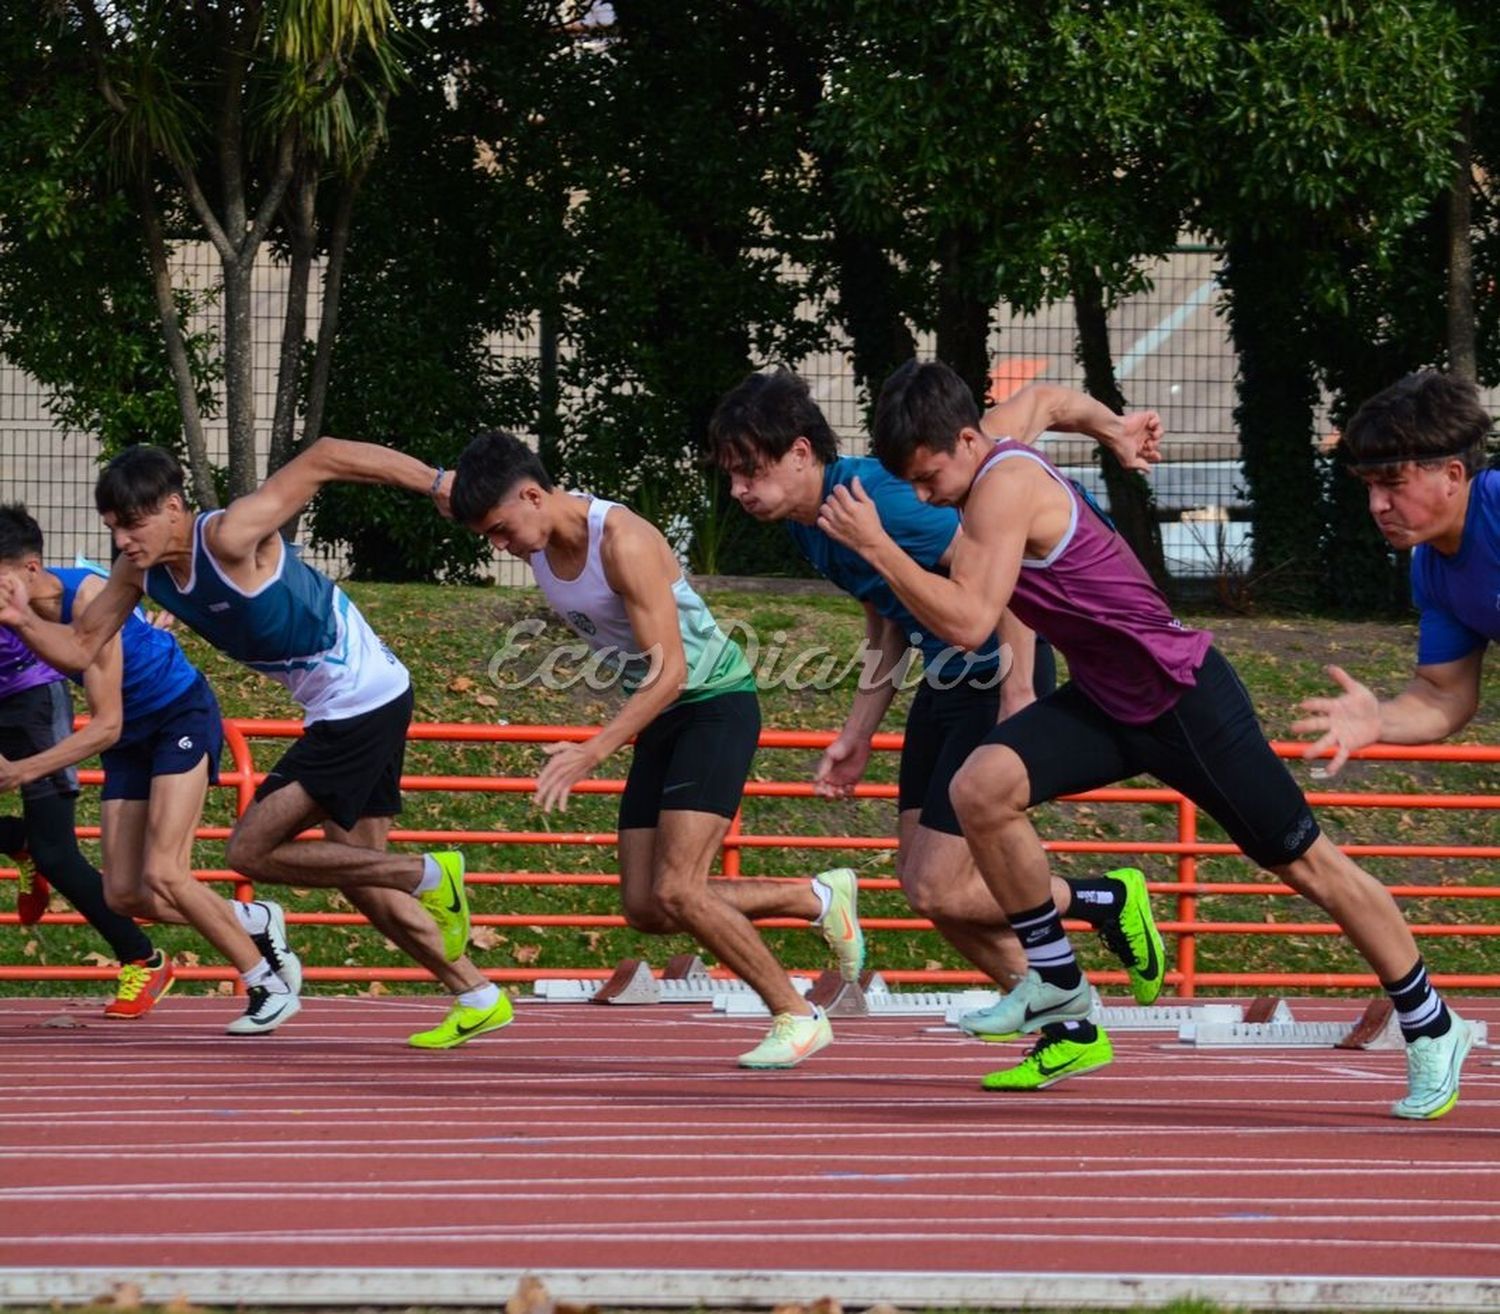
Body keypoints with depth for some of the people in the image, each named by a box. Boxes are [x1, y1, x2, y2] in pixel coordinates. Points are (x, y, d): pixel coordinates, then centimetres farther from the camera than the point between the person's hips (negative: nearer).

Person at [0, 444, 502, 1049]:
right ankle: (479, 998, 24)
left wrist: (436, 483, -23)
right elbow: (80, 648, 4)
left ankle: (428, 875, -3)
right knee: (358, 877, 15)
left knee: (251, 851, -9)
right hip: (335, 713, 10)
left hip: (366, 702, -10)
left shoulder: (230, 538, -24)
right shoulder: (140, 571, 1)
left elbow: (322, 460, -23)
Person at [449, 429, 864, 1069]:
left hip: (715, 703, -9)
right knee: (646, 908, 2)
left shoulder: (623, 541, -26)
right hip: (659, 720, 9)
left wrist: (590, 753, -33)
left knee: (675, 892, -19)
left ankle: (798, 1017, -4)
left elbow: (669, 672, -28)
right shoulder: (538, 543, -2)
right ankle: (820, 900, 18)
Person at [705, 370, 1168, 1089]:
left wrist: (1019, 693, -28)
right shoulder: (807, 524, 5)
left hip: (999, 685, -10)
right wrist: (857, 736, 14)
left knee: (938, 889, -10)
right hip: (944, 683, 10)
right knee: (921, 878, 8)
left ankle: (1112, 900, 10)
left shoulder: (876, 499, -26)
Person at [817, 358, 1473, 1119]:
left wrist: (876, 546, -30)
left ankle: (1431, 1028, 18)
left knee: (1307, 865, 3)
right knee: (981, 787, -15)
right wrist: (1114, 428, 36)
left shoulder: (1004, 486, -25)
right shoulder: (990, 454, 1)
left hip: (1185, 699, -8)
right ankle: (1056, 984, -1)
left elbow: (966, 622, -33)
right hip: (1106, 700, 8)